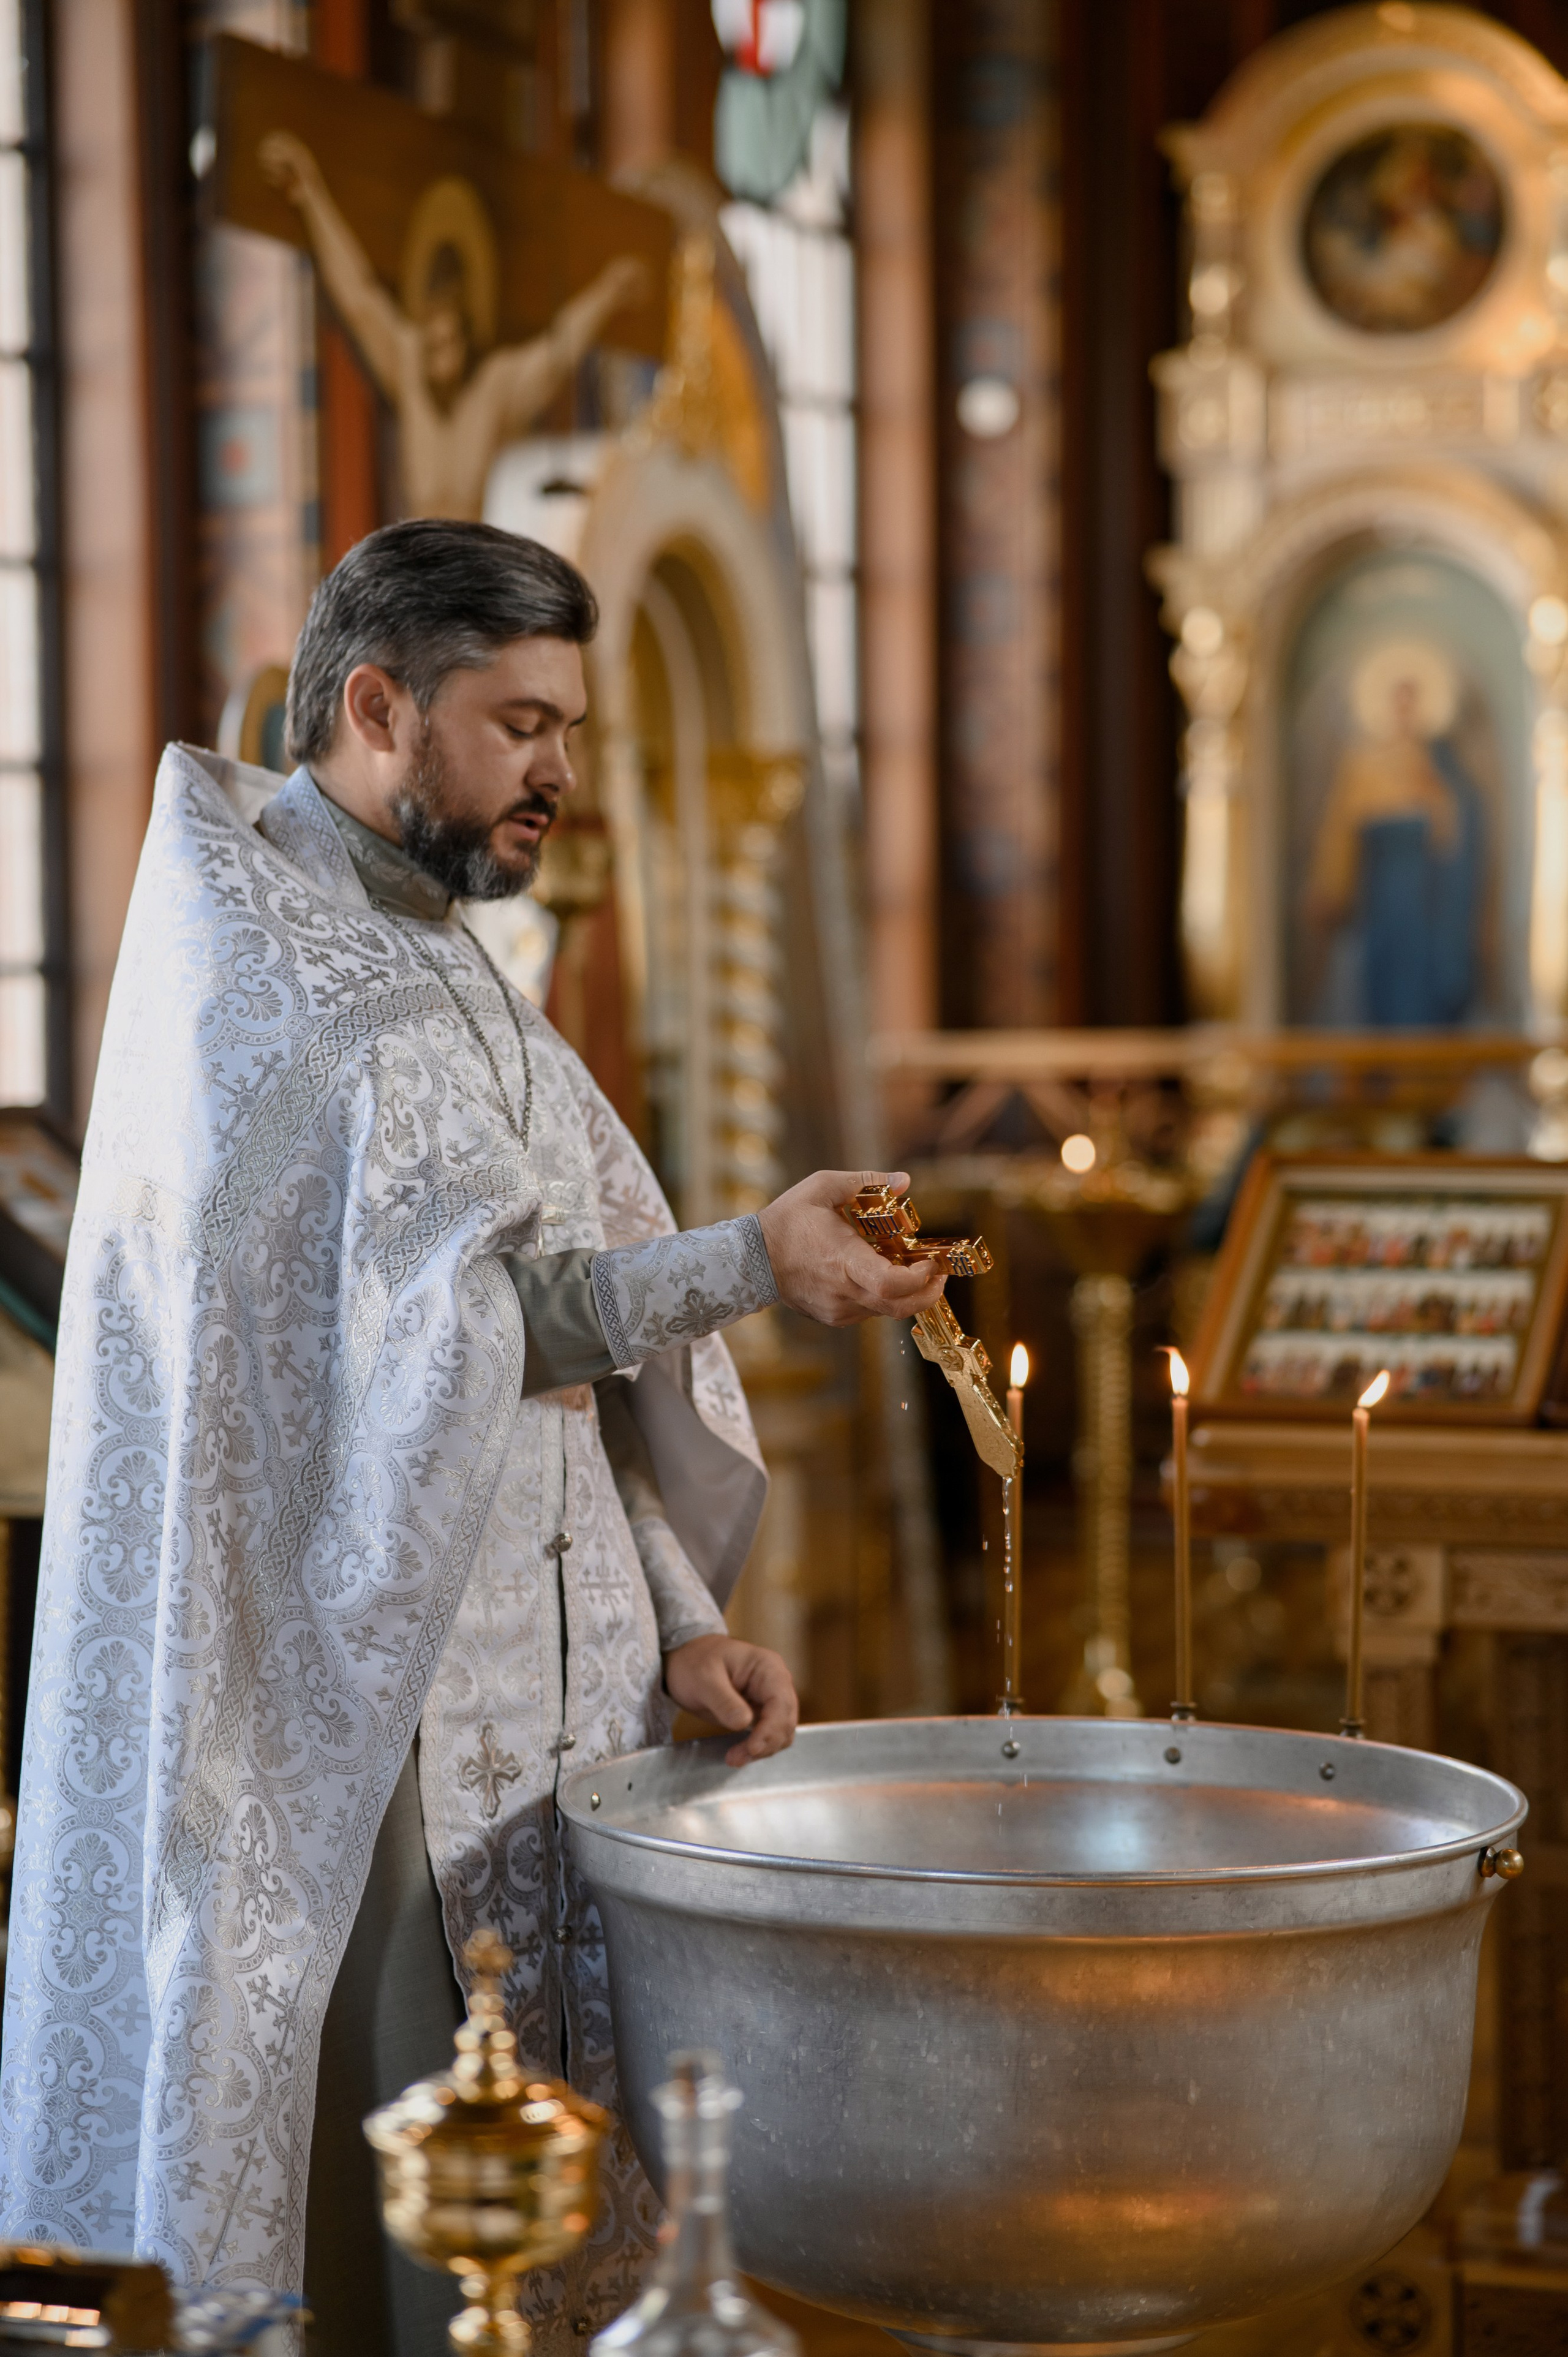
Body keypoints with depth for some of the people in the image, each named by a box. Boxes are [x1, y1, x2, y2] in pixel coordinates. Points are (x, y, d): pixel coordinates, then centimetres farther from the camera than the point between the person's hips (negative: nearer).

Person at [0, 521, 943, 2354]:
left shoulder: (437, 969, 19)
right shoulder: (259, 958, -9)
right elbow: (461, 1299, -22)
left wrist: (675, 1614, 4)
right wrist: (746, 1266, -34)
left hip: (533, 1683, 8)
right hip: (359, 1687, -8)